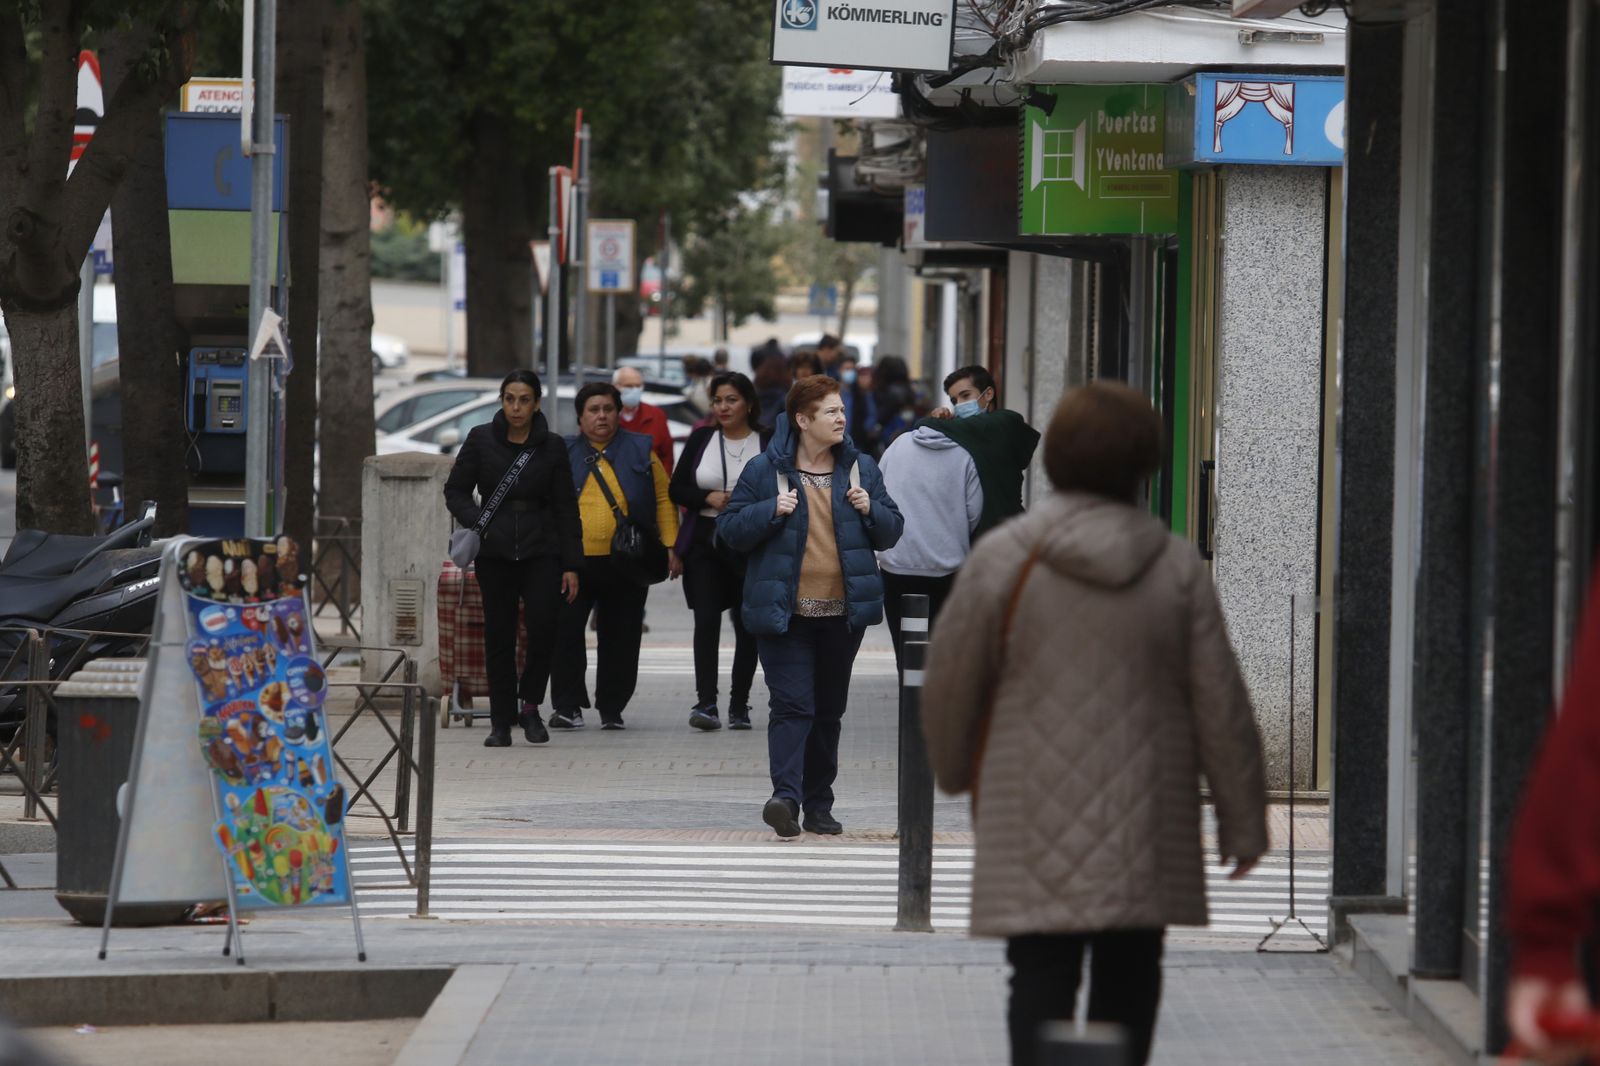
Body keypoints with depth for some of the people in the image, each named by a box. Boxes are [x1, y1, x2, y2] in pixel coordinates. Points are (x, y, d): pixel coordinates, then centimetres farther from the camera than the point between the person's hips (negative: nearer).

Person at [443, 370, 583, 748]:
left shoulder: (552, 447, 3)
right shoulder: (481, 440, 3)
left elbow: (565, 509, 5)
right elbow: (455, 490, 8)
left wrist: (571, 565, 0)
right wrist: (476, 521, -11)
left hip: (541, 551, 0)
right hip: (494, 552, 0)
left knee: (543, 627, -15)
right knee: (499, 636, 1)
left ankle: (530, 704, 7)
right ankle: (501, 721, 9)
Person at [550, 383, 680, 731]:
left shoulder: (640, 451, 10)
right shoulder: (562, 453, 10)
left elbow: (663, 500, 9)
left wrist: (670, 546, -1)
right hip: (572, 560, 0)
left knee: (620, 638, 5)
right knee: (564, 630, -9)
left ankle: (611, 709, 15)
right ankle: (567, 706, -2)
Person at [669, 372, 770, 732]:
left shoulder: (768, 445, 0)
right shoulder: (701, 440, 6)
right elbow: (677, 489, 7)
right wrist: (709, 498, -10)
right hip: (706, 543, 1)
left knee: (748, 627, 5)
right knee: (706, 620, -13)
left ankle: (739, 706, 15)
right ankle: (706, 702, -19)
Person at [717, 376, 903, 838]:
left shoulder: (861, 469, 9)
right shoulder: (765, 471, -2)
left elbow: (891, 532, 14)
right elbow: (730, 529, -1)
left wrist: (871, 511, -7)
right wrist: (772, 512, -17)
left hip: (843, 612, 4)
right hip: (784, 611, -4)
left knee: (829, 710, 10)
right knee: (792, 706, -15)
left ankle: (819, 806, 18)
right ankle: (786, 797, -24)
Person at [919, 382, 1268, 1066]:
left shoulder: (1003, 560, -6)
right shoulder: (1177, 568, -2)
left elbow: (950, 683, 1)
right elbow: (1221, 706, 0)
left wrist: (955, 768, 21)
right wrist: (1243, 822, 10)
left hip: (1036, 829, -2)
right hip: (1144, 829, 2)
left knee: (1040, 978, -1)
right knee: (1128, 976, 13)